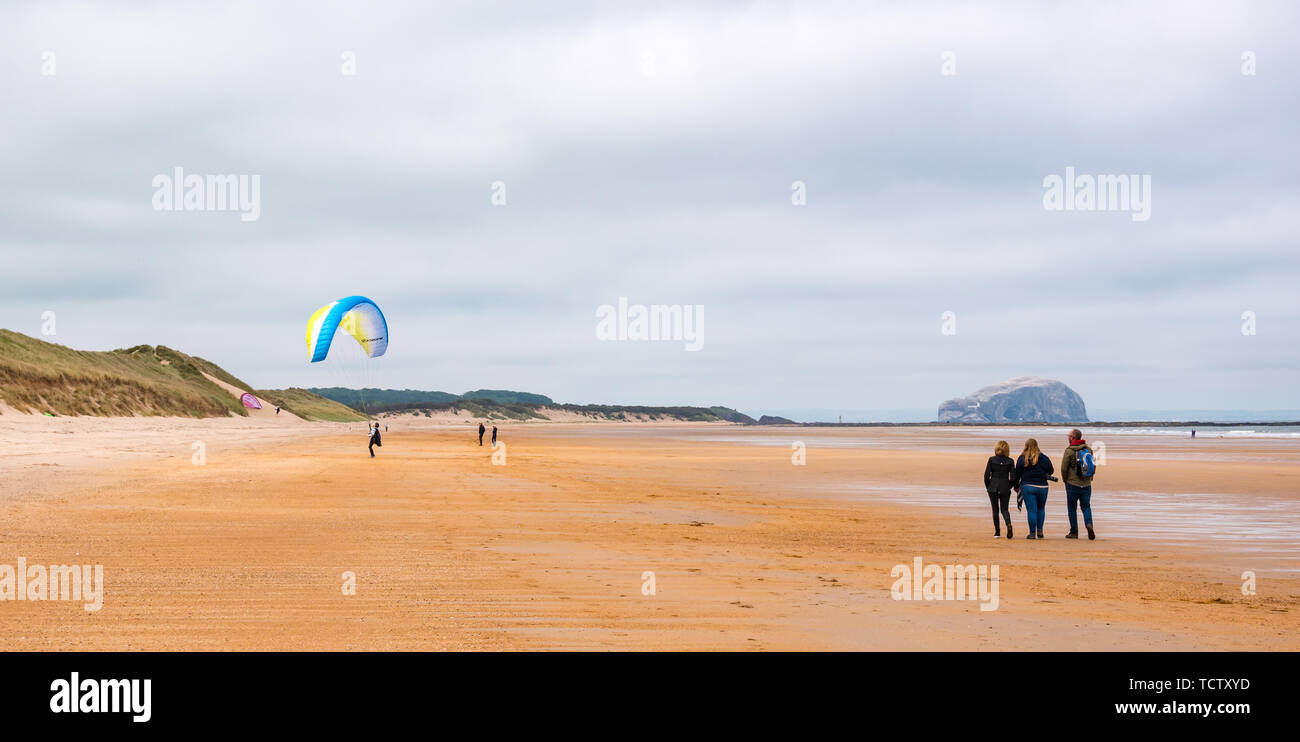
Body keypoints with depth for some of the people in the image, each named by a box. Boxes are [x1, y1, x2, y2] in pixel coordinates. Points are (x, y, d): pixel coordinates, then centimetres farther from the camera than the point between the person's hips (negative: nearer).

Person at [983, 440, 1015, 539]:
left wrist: (987, 487, 10)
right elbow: (1013, 477, -3)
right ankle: (1008, 524, -20)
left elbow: (986, 475, -5)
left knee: (995, 510, 10)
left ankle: (997, 532, 9)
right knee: (1004, 509, 9)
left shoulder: (991, 460, -5)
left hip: (993, 488, -1)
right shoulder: (1010, 461, -2)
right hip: (1005, 488, 1)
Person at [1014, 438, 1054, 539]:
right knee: (1041, 509, 18)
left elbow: (1017, 474, 2)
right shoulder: (1043, 457, -2)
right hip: (1042, 486, 1)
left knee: (1031, 510, 0)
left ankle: (1032, 533, -1)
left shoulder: (1022, 459, -2)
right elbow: (1050, 471, 1)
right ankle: (1040, 530, 12)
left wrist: (1016, 486, 14)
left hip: (1027, 486, -1)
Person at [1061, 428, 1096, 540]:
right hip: (1087, 484, 4)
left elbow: (1064, 468, -9)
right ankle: (1089, 524, -13)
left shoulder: (1069, 450, -10)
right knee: (1086, 506, 12)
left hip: (1073, 484, -4)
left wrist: (1065, 480, 7)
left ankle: (1074, 532, 8)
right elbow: (1093, 466, 8)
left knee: (1072, 507, 7)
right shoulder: (1088, 449, 4)